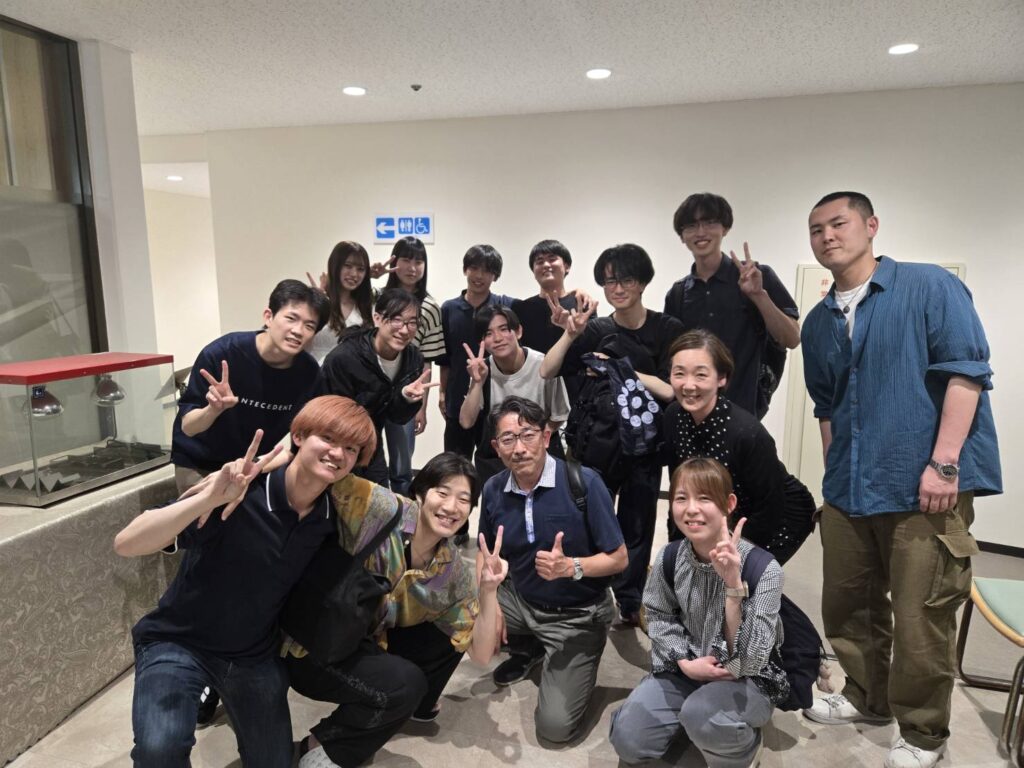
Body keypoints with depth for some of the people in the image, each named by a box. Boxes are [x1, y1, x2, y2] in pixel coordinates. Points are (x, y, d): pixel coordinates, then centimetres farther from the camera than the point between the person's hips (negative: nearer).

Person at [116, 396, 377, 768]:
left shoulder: (332, 517, -11)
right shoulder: (240, 491, -28)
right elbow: (126, 544, -33)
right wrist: (211, 498, -46)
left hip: (255, 654, 5)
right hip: (179, 641, -4)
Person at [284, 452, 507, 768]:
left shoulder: (454, 570, -7)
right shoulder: (381, 510, -24)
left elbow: (481, 654, -6)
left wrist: (489, 590, -21)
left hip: (370, 642, 6)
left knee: (450, 636, -4)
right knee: (406, 683, -26)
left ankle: (415, 707, 22)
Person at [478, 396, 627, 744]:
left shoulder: (583, 481, -23)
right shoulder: (494, 490, -9)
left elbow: (618, 559, -16)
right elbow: (486, 553, 6)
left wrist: (570, 567, -34)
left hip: (577, 616, -5)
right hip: (520, 601, 5)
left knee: (555, 725, -14)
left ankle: (577, 664, 19)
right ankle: (528, 649, 13)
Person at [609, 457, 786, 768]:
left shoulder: (763, 569, -25)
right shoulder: (668, 558, -13)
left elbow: (748, 662, -29)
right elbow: (660, 616, 4)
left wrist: (734, 585, -40)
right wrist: (686, 663, -14)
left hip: (750, 680, -4)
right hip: (688, 669, 4)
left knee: (702, 715, -35)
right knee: (627, 740, -9)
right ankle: (691, 716, 18)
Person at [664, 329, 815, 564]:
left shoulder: (748, 433, -34)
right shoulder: (674, 416, -17)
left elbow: (770, 508, -23)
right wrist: (676, 545, -4)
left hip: (782, 515, -5)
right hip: (726, 518, 6)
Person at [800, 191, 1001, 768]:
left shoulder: (930, 286, -4)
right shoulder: (819, 323, 13)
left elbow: (967, 372, -12)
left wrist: (944, 463, -18)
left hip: (927, 487, -6)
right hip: (849, 492, 6)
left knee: (920, 621, 2)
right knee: (847, 606, 16)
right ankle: (867, 699, 38)